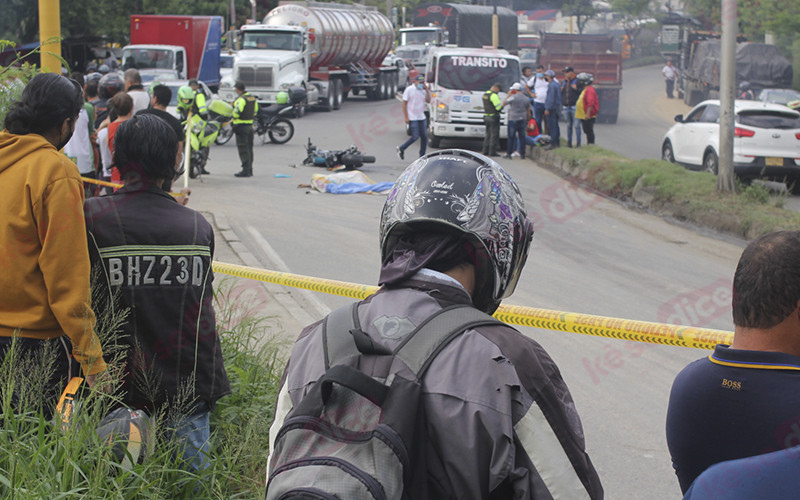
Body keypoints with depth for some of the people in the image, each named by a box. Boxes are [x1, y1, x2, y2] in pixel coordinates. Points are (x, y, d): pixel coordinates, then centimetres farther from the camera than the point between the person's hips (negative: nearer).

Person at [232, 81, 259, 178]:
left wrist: (234, 117, -11)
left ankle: (246, 170, -7)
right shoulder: (252, 98, 11)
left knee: (243, 149, -6)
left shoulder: (241, 99, -17)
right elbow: (255, 111, 20)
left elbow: (237, 111, -27)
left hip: (241, 126, -9)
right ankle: (250, 170, 18)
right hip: (250, 125, 9)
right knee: (249, 148, 14)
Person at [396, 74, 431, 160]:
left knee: (424, 137, 2)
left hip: (421, 118, 6)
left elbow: (428, 100, 1)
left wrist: (427, 90, -6)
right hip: (412, 118, -6)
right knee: (415, 136, -10)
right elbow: (404, 103, -7)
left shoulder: (423, 90, 12)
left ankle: (422, 156, 11)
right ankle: (401, 149, 10)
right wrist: (406, 117, -12)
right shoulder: (409, 90, -5)